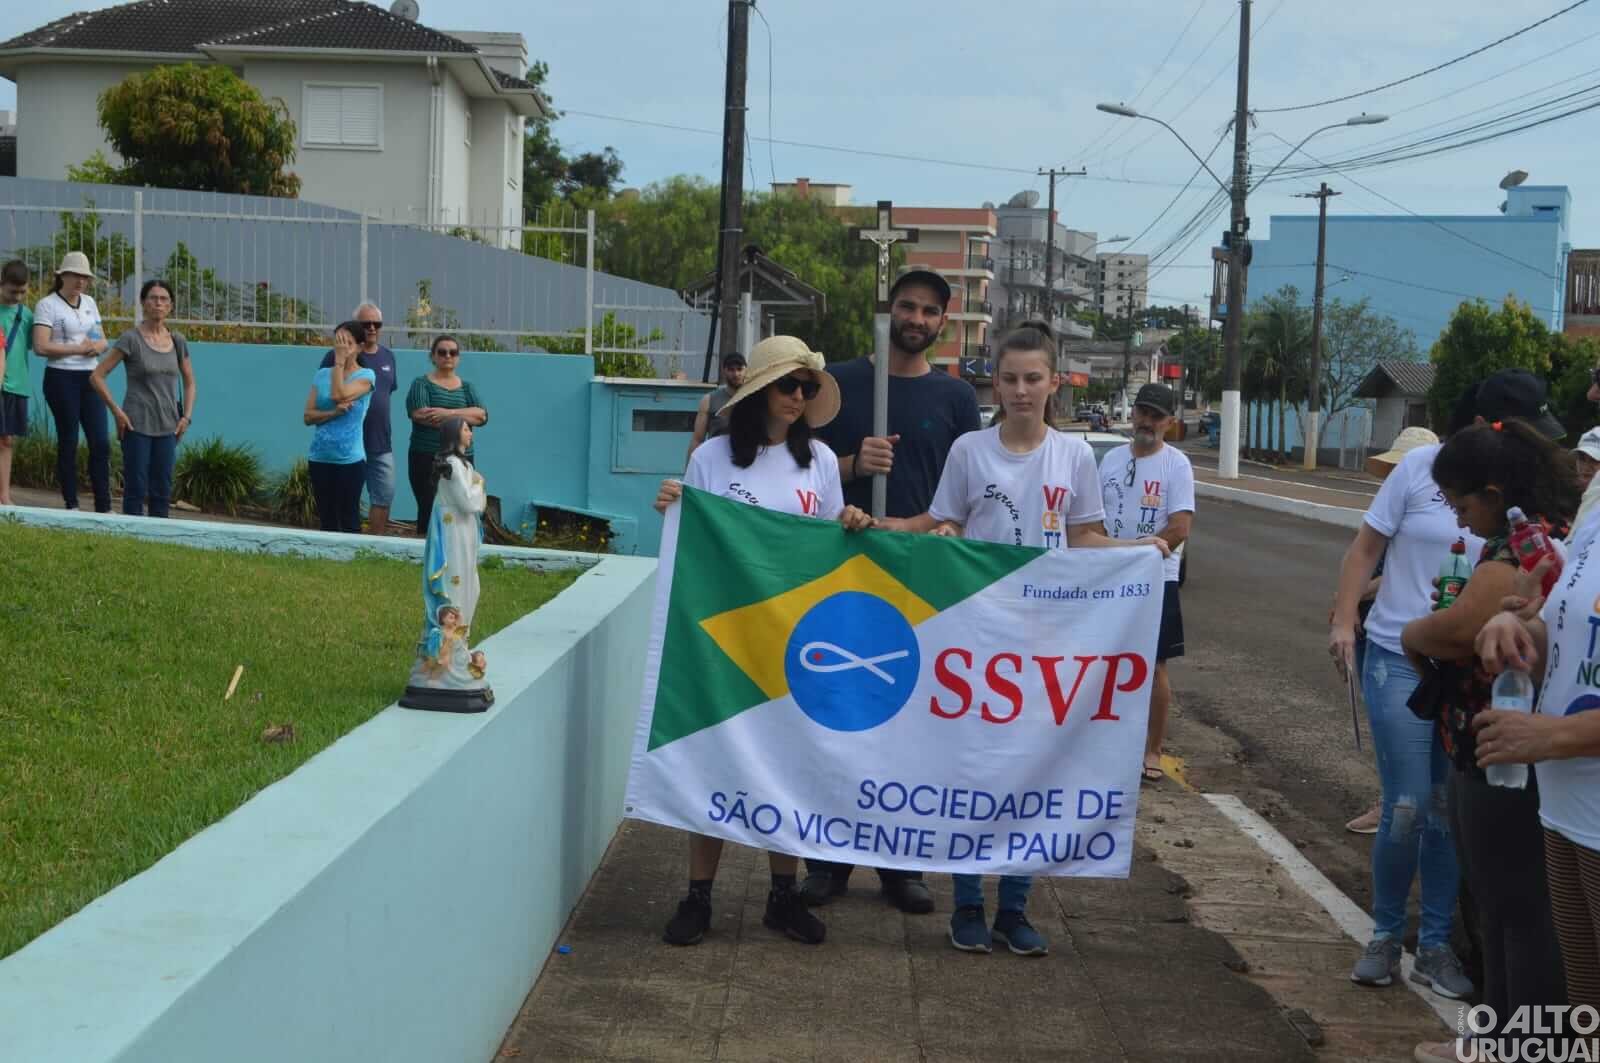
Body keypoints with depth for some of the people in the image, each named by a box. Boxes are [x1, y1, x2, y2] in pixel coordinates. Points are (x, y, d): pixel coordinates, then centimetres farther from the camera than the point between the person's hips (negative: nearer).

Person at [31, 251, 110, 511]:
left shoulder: (89, 303, 14)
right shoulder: (48, 305, -5)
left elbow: (103, 341, 17)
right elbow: (41, 347, -14)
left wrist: (97, 346, -7)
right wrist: (78, 348, -13)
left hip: (90, 378, 5)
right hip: (62, 379, -5)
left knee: (101, 442, -1)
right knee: (68, 441, 0)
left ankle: (103, 507, 3)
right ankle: (71, 505, 8)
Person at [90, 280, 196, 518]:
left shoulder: (177, 341, 7)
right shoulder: (131, 339, -6)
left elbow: (189, 382, 19)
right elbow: (97, 376, -6)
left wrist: (187, 416, 7)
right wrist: (116, 411, -11)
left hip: (167, 426, 4)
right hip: (137, 426, -4)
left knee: (162, 490, 7)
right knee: (136, 489, -2)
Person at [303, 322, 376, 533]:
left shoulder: (366, 376, -3)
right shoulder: (322, 375, 9)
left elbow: (339, 395, -20)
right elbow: (308, 416, 3)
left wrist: (340, 360, -11)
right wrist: (335, 412, -14)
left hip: (350, 459, -4)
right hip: (320, 457, 5)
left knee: (349, 520, -3)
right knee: (326, 520, 9)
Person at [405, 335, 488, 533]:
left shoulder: (467, 387, 15)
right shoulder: (422, 383, 4)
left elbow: (481, 415, -2)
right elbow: (420, 414, -13)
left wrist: (449, 413, -16)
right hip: (426, 458, -3)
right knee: (429, 510, -9)